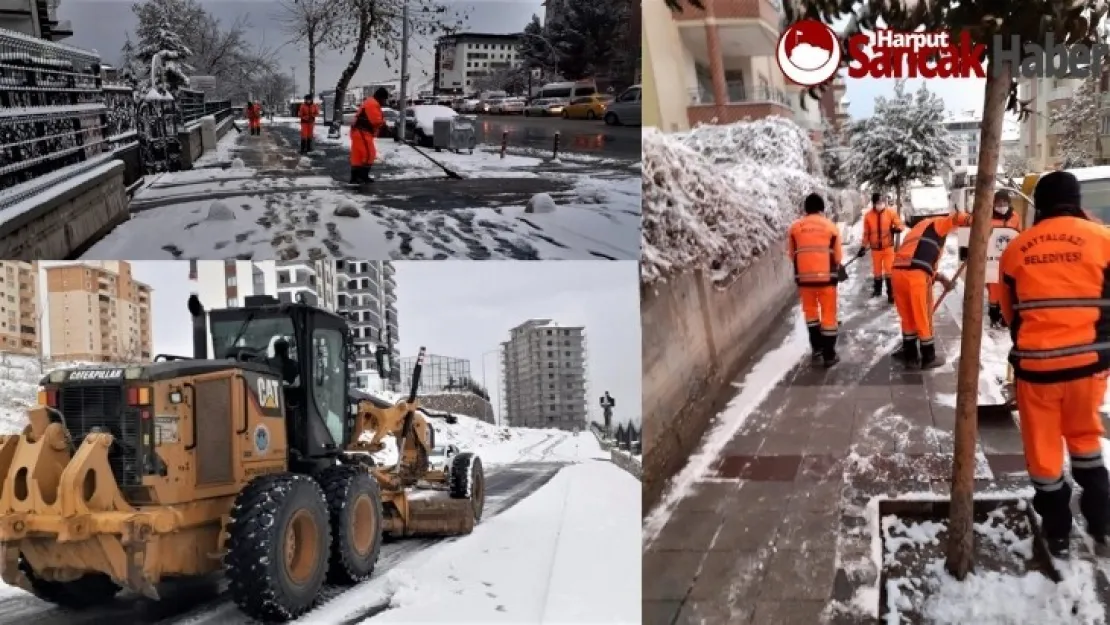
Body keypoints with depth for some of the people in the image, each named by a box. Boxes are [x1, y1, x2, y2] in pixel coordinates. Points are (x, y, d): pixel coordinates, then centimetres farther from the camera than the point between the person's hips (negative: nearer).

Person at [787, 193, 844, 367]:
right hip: (826, 276, -2)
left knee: (810, 309, 22)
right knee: (828, 314, 7)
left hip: (804, 276, 2)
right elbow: (837, 256, 4)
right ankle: (829, 355, 8)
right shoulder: (830, 226, -2)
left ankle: (817, 347, 27)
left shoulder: (794, 227, 1)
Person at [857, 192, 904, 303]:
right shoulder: (868, 215, -3)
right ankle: (877, 289, 33)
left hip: (888, 246, -2)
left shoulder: (891, 212, -5)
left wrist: (897, 229, -24)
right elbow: (866, 233, 4)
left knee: (889, 270, -7)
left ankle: (891, 293, -1)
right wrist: (864, 246, 3)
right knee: (877, 271, 13)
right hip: (875, 248, 2)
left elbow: (899, 225, -1)